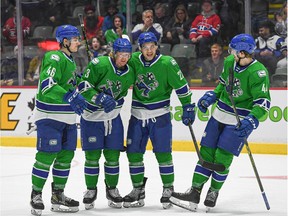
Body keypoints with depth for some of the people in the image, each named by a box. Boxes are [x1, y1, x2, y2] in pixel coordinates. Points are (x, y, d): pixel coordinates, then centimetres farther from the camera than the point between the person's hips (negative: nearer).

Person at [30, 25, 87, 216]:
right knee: (47, 155, -8)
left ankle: (58, 195, 18)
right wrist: (70, 96, -34)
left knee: (66, 155, 9)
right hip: (50, 116, -9)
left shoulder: (70, 61, 17)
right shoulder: (54, 58, -14)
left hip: (68, 117, 9)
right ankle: (36, 195, 1)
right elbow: (47, 85, -27)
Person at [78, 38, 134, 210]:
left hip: (113, 118, 4)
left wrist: (114, 102, -3)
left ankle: (112, 189, 21)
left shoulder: (129, 74, 1)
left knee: (113, 155, 6)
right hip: (91, 117, -4)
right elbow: (84, 86, -19)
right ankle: (91, 190, 14)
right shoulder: (99, 64, -17)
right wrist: (101, 99, -28)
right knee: (92, 155, 0)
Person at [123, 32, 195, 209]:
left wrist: (188, 107, -4)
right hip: (138, 115, 4)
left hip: (160, 115, -4)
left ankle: (168, 189, 8)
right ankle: (138, 190, 18)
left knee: (163, 153, -3)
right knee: (133, 152, 6)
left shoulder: (167, 63, -12)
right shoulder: (134, 61, -3)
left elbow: (181, 86, -5)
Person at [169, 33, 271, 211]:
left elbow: (263, 101, -23)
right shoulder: (230, 62, 0)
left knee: (223, 157, -6)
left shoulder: (258, 72, -21)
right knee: (206, 152, 4)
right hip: (220, 115, 7)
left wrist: (251, 120, -35)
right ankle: (195, 192, 8)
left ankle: (213, 192, 15)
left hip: (240, 122, -7)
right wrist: (211, 96, 8)